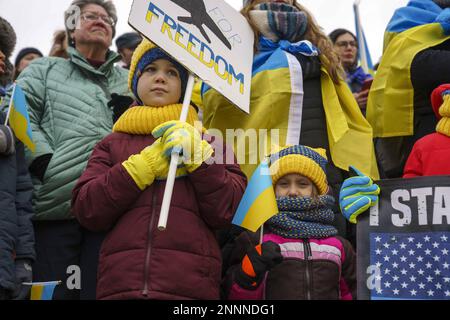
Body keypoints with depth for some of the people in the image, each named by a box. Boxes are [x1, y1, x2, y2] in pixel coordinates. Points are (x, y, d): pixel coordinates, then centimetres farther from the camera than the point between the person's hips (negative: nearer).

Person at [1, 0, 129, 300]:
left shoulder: (128, 82, 28)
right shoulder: (44, 69, 21)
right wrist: (45, 162, -9)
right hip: (56, 201, -2)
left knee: (100, 289, -1)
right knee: (53, 291, -4)